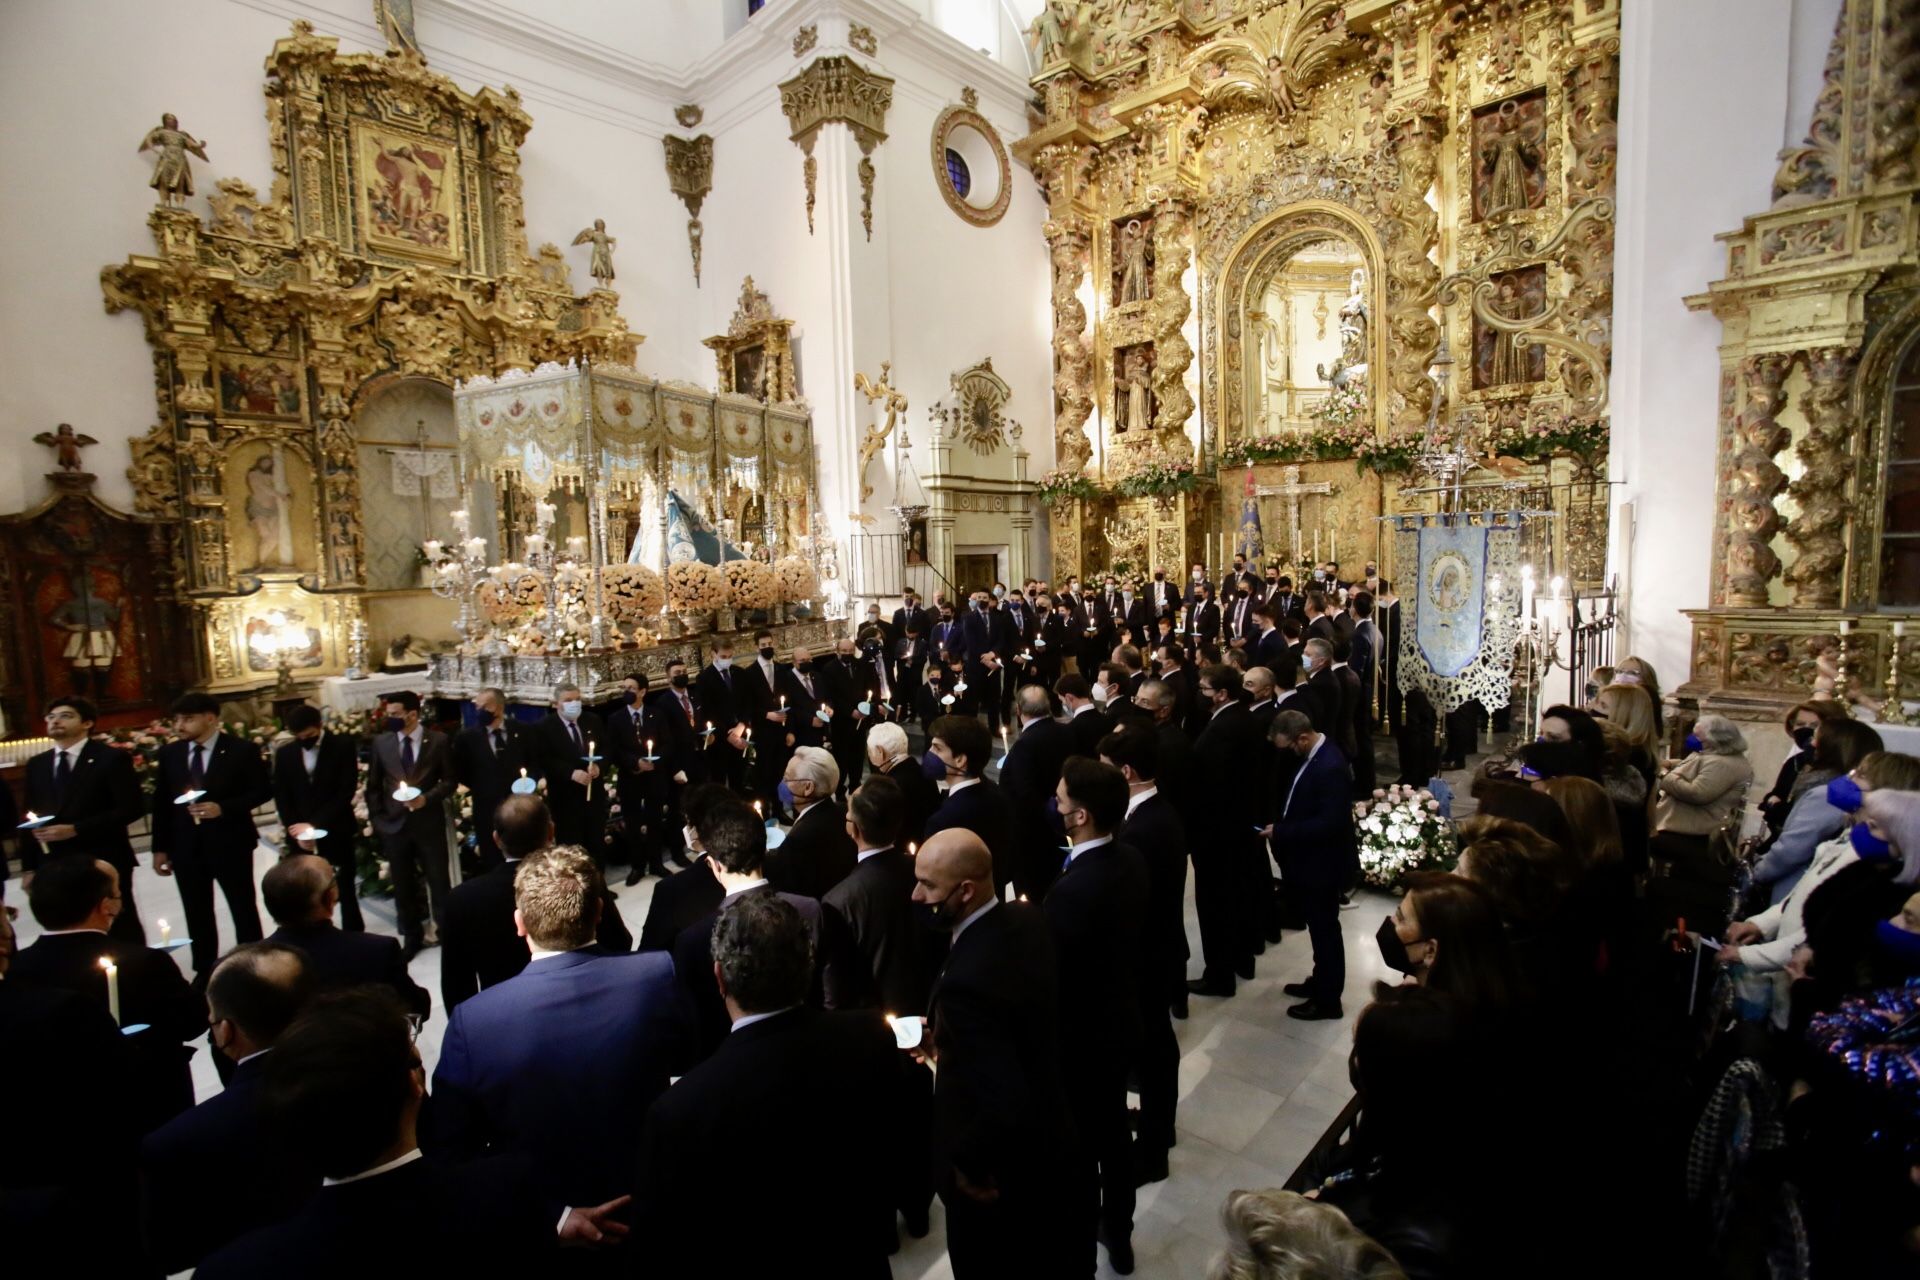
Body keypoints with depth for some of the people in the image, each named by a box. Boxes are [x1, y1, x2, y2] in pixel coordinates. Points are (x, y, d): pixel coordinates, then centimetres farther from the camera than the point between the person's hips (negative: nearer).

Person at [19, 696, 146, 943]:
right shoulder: (36, 764, 13)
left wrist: (75, 829, -18)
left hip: (104, 862, -5)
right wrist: (29, 866, 9)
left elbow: (130, 808, -12)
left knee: (122, 933, 4)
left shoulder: (112, 758, -5)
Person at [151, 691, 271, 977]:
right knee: (197, 913, 13)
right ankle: (204, 972, 25)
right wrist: (160, 847, 6)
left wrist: (223, 808, -21)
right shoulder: (169, 753, 5)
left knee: (243, 909, 7)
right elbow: (161, 802, 8)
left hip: (230, 842, -4)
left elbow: (262, 790, -7)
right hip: (185, 845, 4)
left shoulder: (242, 750, -8)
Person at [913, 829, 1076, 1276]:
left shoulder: (966, 980, -39)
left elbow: (1006, 1106, -37)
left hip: (994, 1171, -7)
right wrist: (948, 1043, 0)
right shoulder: (1029, 918, -13)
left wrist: (965, 1162, -19)